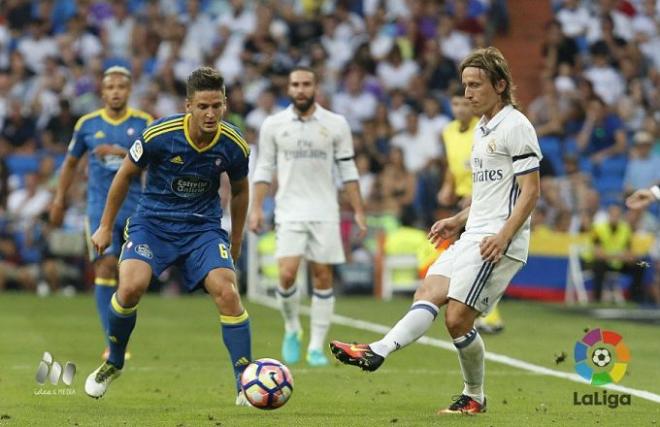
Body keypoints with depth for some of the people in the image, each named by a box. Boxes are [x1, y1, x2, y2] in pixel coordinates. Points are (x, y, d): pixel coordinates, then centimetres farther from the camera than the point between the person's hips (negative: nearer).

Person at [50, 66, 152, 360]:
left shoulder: (144, 123, 1)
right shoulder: (87, 124, 5)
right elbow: (71, 163, 17)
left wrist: (122, 153, -21)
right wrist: (59, 199, 13)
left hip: (135, 207, 1)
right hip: (100, 206, 0)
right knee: (106, 266, -14)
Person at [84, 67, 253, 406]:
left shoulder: (233, 145, -11)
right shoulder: (158, 135, -18)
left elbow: (240, 191, 10)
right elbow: (125, 175, -1)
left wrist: (235, 244, 17)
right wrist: (105, 227, 5)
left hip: (203, 228, 1)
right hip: (153, 222, -1)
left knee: (226, 292, -20)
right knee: (131, 286, -24)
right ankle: (113, 363, 4)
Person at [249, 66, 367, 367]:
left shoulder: (336, 125, 2)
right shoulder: (273, 125, 3)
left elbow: (348, 170, 6)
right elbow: (264, 168, 9)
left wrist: (358, 211, 2)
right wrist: (256, 208, 1)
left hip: (325, 214, 1)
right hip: (289, 212, -1)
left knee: (323, 276, -1)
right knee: (287, 274, -14)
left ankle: (316, 347, 6)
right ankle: (292, 329, 12)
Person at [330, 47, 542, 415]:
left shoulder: (515, 126, -9)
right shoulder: (483, 128, 20)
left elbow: (530, 191, -14)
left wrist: (503, 236, -23)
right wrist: (459, 220, 19)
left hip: (497, 242, -9)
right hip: (473, 237, 9)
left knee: (458, 318, -15)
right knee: (428, 293, -5)